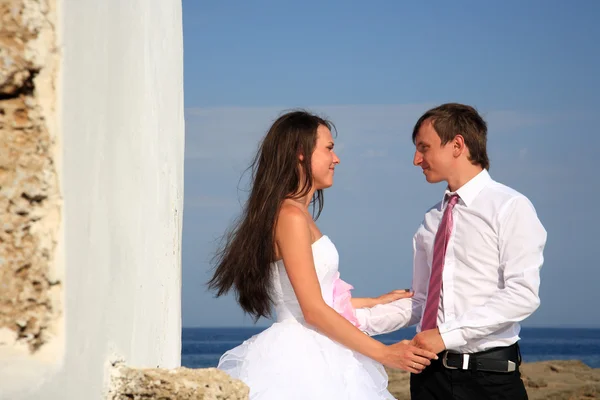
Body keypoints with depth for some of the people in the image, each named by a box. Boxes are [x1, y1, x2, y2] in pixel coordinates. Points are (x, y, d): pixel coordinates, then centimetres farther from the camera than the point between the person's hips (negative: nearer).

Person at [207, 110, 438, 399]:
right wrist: (383, 353, -17)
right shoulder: (291, 215, -14)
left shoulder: (298, 213, 15)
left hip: (312, 357, 9)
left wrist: (375, 302, 27)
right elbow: (313, 311, -18)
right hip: (301, 361, -9)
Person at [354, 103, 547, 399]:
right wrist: (357, 320, 2)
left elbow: (523, 294, -17)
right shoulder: (431, 222, 12)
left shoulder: (510, 207, -7)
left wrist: (448, 335, -20)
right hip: (430, 374, 6)